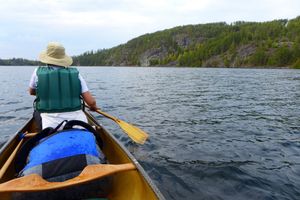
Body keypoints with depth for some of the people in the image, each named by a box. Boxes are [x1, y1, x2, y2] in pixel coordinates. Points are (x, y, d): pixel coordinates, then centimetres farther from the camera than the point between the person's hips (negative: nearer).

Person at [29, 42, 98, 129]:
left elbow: (31, 92, 28)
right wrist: (94, 107, 24)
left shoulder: (38, 72, 7)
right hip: (77, 121, 1)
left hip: (50, 124, 0)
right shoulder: (75, 74, 6)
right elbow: (91, 102, 1)